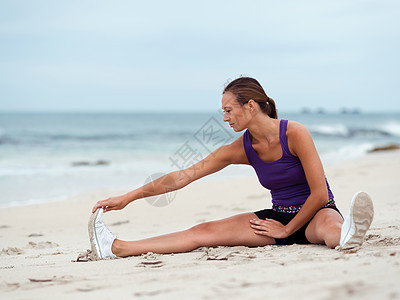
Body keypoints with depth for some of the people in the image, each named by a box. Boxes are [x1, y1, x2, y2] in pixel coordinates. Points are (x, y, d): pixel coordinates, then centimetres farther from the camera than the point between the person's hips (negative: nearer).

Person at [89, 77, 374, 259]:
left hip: (315, 212, -4)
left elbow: (319, 193, -17)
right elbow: (185, 175, 1)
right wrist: (128, 198, 0)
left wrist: (287, 229, -10)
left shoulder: (295, 133, -17)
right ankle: (117, 248, -18)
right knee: (206, 231, -9)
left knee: (328, 224, -43)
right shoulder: (241, 148, -1)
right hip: (279, 215, 5)